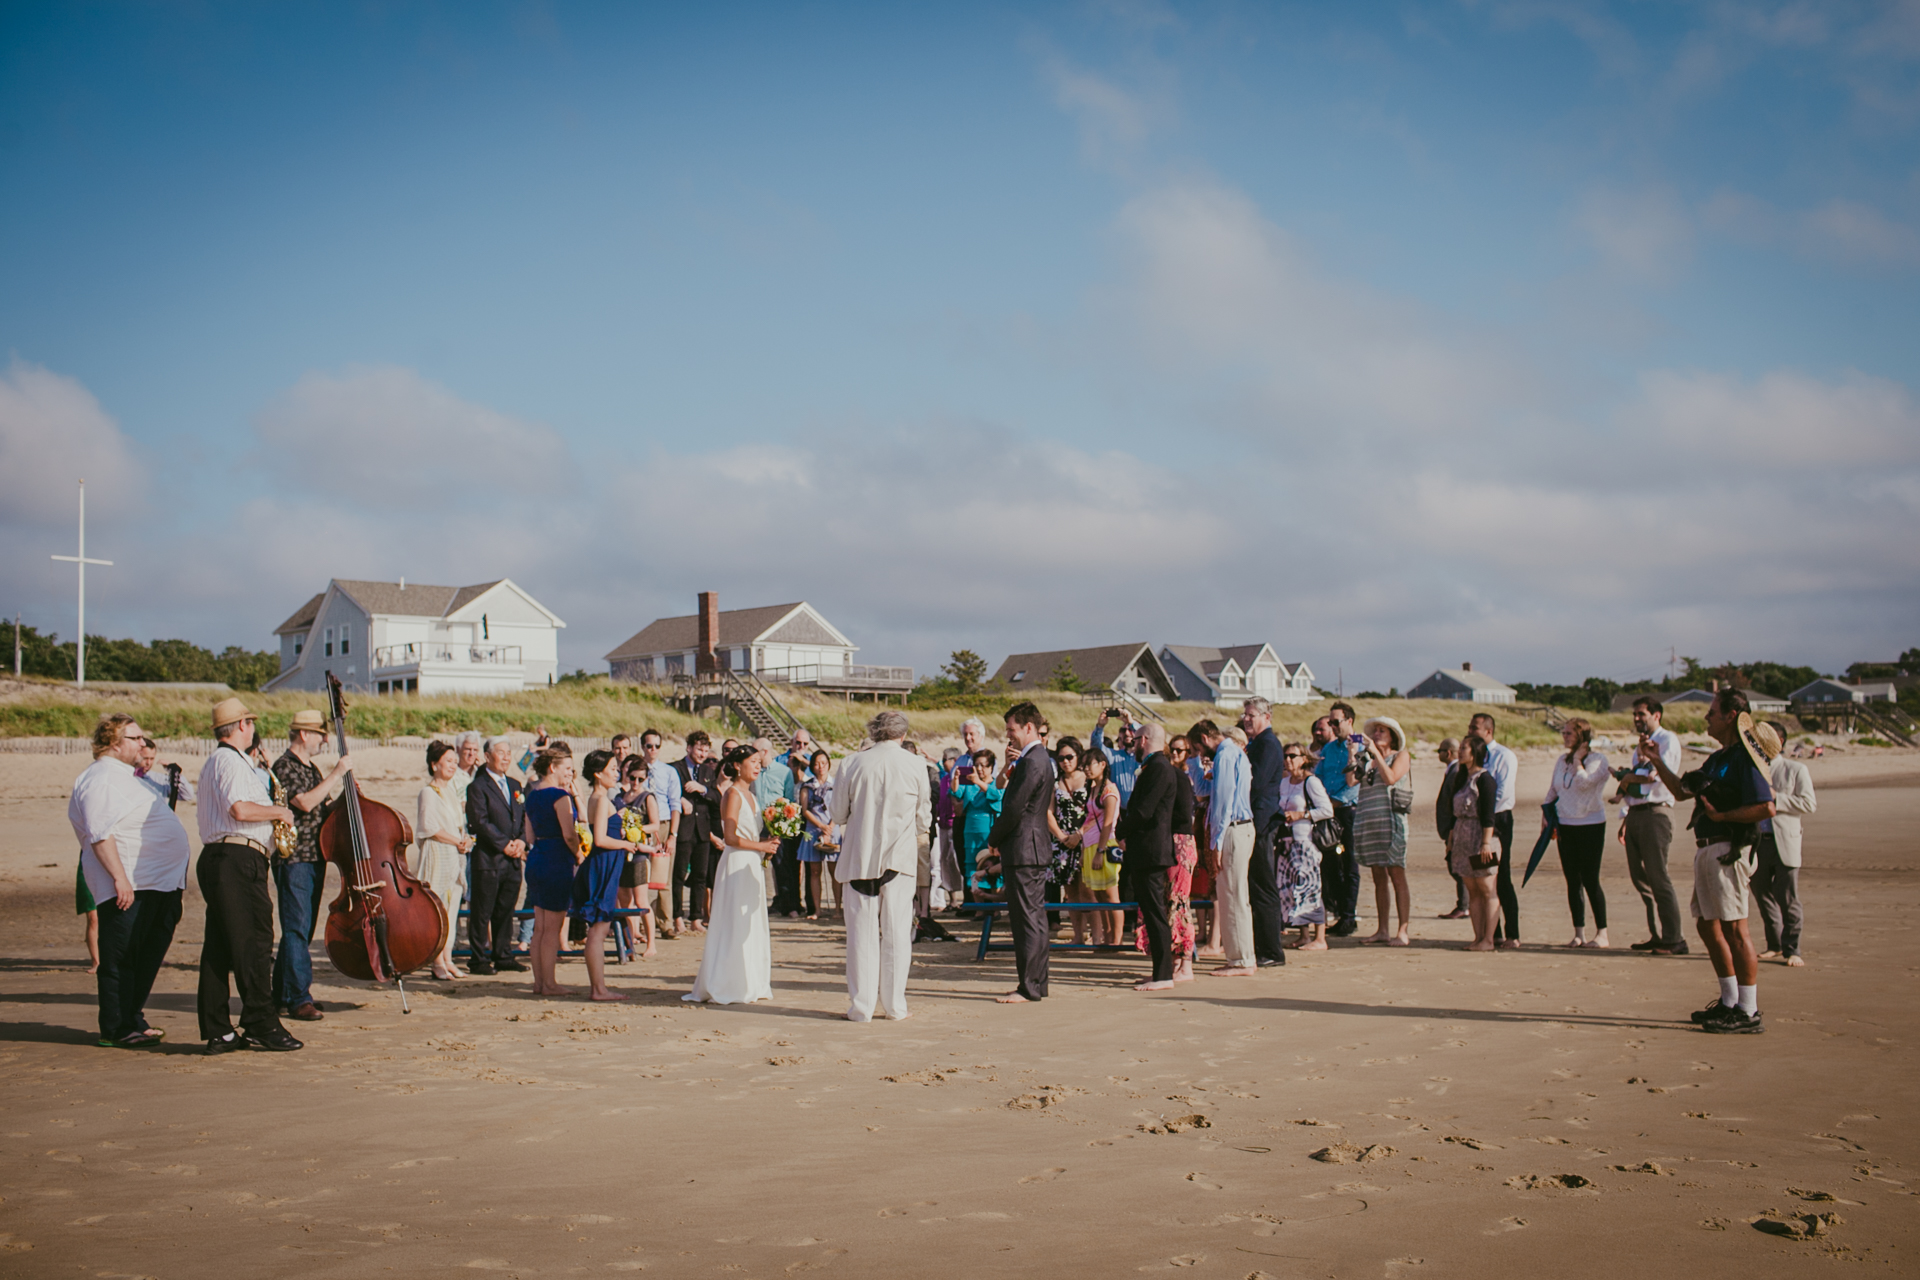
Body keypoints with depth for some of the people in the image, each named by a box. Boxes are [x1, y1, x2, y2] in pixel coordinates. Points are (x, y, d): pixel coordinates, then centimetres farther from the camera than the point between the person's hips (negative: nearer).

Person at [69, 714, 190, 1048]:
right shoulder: (101, 779, -13)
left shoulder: (128, 777, 21)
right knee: (120, 959, -5)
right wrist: (120, 878, -26)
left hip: (159, 883, 11)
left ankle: (133, 1021, 23)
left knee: (148, 957, 14)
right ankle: (116, 1030, 0)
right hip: (130, 886, -11)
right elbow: (100, 834, -21)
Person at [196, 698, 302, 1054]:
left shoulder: (215, 762, 25)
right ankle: (261, 1025, -7)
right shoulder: (230, 761, -10)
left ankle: (217, 1032, 8)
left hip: (216, 860, 11)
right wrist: (278, 812, -8)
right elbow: (241, 810, -23)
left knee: (220, 948, 7)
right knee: (253, 942, -8)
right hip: (237, 860, -11)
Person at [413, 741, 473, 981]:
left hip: (455, 858, 8)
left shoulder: (452, 793, 19)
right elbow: (430, 828, -14)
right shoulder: (428, 793, -6)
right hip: (437, 856, -8)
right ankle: (438, 963, -6)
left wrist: (466, 840, 0)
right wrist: (458, 841, -11)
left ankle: (448, 960, 10)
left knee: (451, 910, 7)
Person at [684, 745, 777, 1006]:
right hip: (736, 866, -9)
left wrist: (768, 845, 5)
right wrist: (761, 846, -13)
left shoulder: (749, 794, 16)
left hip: (752, 866, 9)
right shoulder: (733, 794, -12)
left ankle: (750, 984, 16)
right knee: (736, 928, -6)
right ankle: (730, 986, -1)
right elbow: (730, 838, -19)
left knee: (752, 928, 11)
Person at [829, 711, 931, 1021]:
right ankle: (895, 1006, 11)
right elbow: (922, 814, 5)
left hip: (859, 856, 0)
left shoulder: (853, 764, -7)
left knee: (862, 932, 6)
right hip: (900, 856, 0)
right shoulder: (915, 765, -5)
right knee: (896, 932, 8)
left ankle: (861, 1006, 8)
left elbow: (838, 814, 1)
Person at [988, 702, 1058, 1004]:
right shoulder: (1040, 758, 15)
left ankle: (1029, 987, -5)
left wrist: (993, 839, -6)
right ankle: (1036, 982, 18)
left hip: (1024, 850, -11)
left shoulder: (1032, 762, -17)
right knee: (1033, 918, 13)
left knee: (1028, 919, -7)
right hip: (1034, 847, 11)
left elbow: (1014, 809, -18)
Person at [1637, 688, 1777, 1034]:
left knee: (1734, 929, -8)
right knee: (1708, 925, 15)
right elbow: (1682, 791, 28)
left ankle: (1749, 1012, -4)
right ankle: (1730, 1002, 24)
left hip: (1728, 850, -10)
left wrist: (1722, 815, -18)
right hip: (1706, 849, 10)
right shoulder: (1717, 759, 19)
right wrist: (1656, 761, 21)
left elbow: (1766, 808, -22)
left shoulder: (1746, 756, -13)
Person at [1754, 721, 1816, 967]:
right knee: (1763, 895, 9)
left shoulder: (1796, 769, 3)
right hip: (1756, 842, 4)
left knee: (1788, 899, -4)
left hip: (1785, 842, -4)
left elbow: (1809, 803, -5)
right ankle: (1775, 946, 22)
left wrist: (1775, 798, -13)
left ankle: (1791, 950, 2)